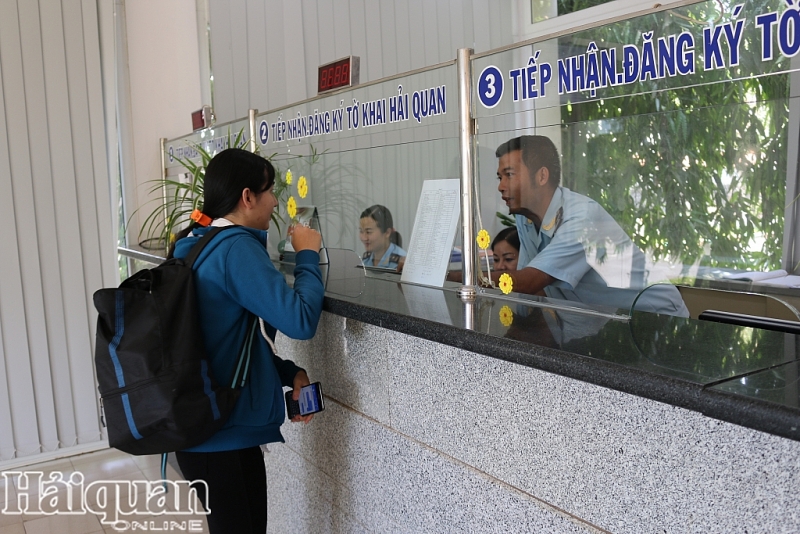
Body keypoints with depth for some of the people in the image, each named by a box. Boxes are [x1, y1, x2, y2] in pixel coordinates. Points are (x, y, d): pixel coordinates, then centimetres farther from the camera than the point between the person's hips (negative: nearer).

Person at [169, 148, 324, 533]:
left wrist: (289, 373, 6)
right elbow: (300, 320, -27)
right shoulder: (236, 247, -20)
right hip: (223, 435, -10)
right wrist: (308, 256, -11)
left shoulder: (200, 246, 11)